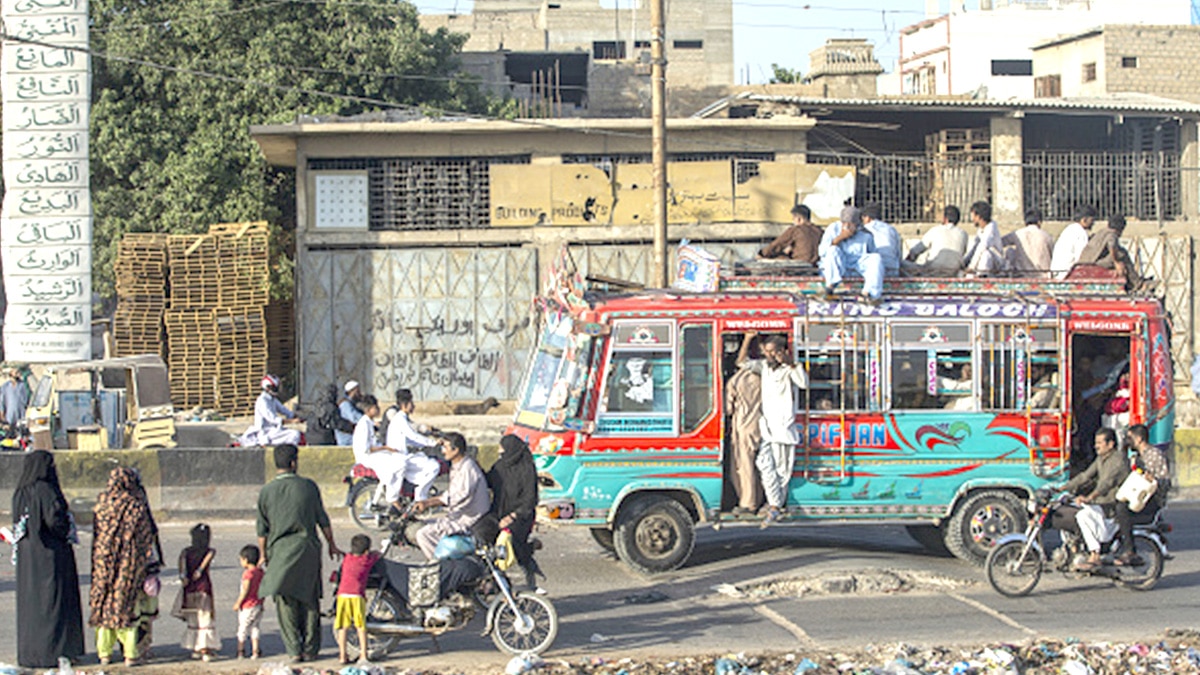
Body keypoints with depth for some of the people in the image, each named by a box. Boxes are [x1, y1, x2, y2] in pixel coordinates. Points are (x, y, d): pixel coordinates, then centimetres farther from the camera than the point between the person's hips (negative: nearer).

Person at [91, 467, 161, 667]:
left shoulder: (101, 504, 1)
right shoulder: (137, 506, -9)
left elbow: (96, 535, 6)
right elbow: (148, 538, -6)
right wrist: (152, 563, 3)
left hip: (103, 561, 3)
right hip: (129, 561, -3)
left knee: (104, 605, 11)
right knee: (129, 605, 2)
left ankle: (104, 652, 13)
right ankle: (130, 653, 1)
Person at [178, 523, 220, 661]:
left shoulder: (187, 551, 6)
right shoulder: (210, 551, 0)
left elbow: (182, 559, -13)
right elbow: (209, 556, -21)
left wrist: (182, 574, -23)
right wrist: (200, 570, -26)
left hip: (189, 589, 3)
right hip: (204, 587, -3)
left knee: (193, 618, 15)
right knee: (205, 618, -1)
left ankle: (195, 648, 20)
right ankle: (204, 649, -10)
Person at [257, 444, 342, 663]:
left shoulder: (266, 491, -2)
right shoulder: (308, 486, -2)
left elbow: (262, 529, 3)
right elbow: (322, 520, 6)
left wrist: (263, 554, 14)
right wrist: (331, 544, 18)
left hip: (279, 550, 0)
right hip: (307, 547, 0)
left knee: (286, 603, 5)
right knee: (309, 601, 9)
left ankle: (294, 649, -1)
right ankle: (310, 649, 11)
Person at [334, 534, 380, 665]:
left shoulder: (347, 558, 18)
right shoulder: (367, 560, 12)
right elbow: (377, 554, 32)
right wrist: (369, 553, 51)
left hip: (343, 594, 2)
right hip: (357, 595, -2)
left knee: (343, 627, 5)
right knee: (361, 627, 5)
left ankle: (342, 656, 6)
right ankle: (363, 655, 5)